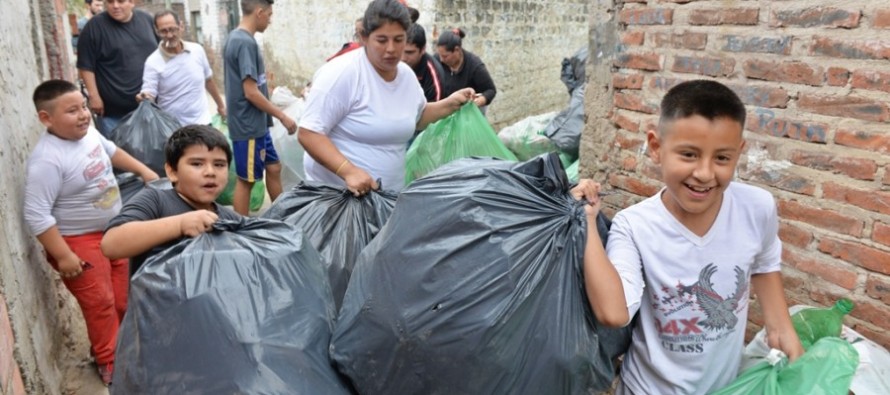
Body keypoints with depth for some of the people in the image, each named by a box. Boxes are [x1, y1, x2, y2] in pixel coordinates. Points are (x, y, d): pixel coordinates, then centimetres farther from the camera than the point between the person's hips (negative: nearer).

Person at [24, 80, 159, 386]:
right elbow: (36, 215, -29)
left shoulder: (88, 133, -5)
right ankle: (110, 362, 26)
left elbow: (111, 151, 19)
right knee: (100, 303, 4)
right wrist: (63, 256, -27)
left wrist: (143, 170, 21)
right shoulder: (48, 160, -30)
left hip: (113, 230, 8)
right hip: (79, 242, -8)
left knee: (122, 295, 21)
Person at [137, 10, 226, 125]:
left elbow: (208, 80, 14)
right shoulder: (153, 62, -12)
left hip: (201, 122, 3)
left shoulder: (197, 50, -1)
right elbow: (149, 96, -17)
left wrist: (220, 104, 22)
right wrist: (144, 97, -41)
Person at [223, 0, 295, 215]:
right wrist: (283, 116, -16)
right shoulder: (246, 42, -20)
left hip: (256, 124, 10)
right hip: (249, 125, -10)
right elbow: (251, 92, -23)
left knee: (273, 168, 17)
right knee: (246, 180, 1)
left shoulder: (236, 37, 10)